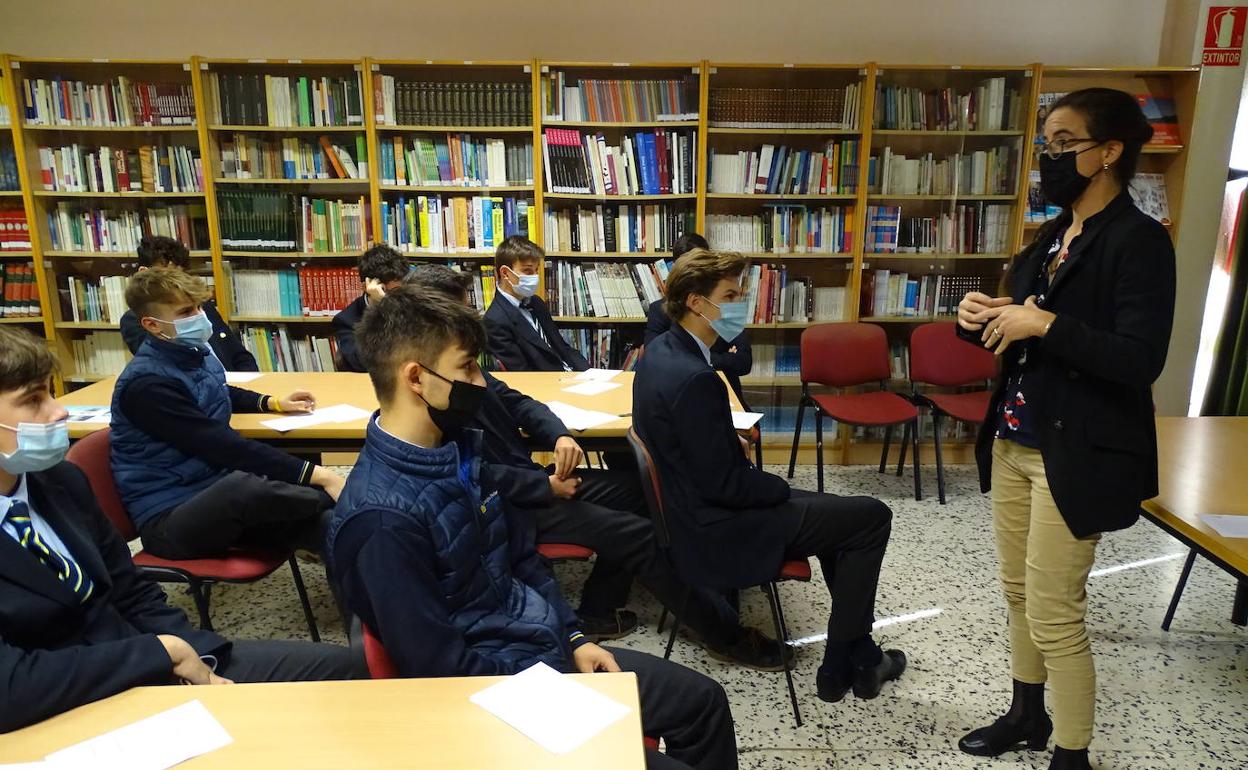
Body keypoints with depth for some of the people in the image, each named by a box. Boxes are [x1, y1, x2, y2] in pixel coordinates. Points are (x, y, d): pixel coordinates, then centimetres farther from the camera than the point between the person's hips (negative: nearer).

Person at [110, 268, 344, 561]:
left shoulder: (196, 354, 7)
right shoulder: (147, 383, -19)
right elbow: (223, 447, -27)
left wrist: (275, 403, 16)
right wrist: (317, 475, -31)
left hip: (215, 493, 8)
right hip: (167, 516, -8)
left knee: (328, 526, -17)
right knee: (242, 484, -40)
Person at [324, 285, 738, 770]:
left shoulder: (461, 449, 0)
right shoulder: (381, 516, -27)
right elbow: (437, 667, -22)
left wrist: (574, 638, 4)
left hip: (550, 648, 8)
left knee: (704, 702, 13)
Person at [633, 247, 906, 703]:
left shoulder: (659, 352, 2)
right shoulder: (695, 379, -29)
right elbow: (725, 485, -24)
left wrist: (732, 441, 4)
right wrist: (784, 488, -6)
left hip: (691, 508, 10)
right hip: (717, 531, -10)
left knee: (837, 513, 22)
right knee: (871, 517, -1)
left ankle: (858, 651, 27)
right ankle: (842, 666, 12)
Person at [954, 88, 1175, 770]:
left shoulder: (1139, 240, -12)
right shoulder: (1053, 235, 11)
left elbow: (1140, 359, -20)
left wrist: (1045, 324, -25)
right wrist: (982, 316, -3)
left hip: (1076, 456, -8)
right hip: (1014, 439, 8)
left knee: (1054, 613, 1)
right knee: (1019, 592, 18)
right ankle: (1027, 714, 37)